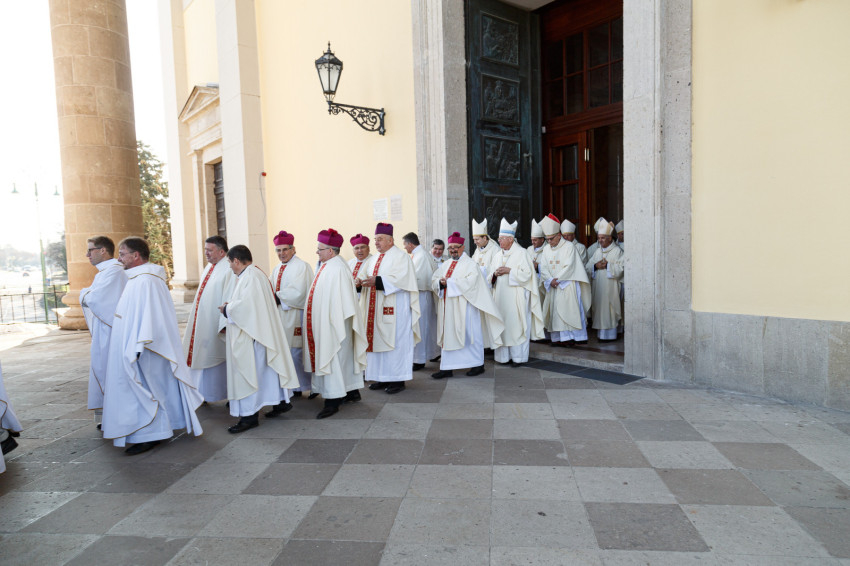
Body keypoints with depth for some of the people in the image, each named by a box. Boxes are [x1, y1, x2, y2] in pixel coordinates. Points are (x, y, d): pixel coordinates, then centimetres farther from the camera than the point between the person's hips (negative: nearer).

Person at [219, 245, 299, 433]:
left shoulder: (251, 277, -19)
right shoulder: (253, 273, 13)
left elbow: (245, 304, -27)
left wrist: (227, 309, -11)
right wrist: (231, 305, 7)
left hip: (251, 334, -11)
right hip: (257, 331, 11)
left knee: (248, 372, -4)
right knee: (267, 367, 18)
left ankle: (249, 415, 4)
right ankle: (282, 401, 29)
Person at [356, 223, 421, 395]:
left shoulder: (401, 257, -4)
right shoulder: (373, 259, 19)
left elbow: (400, 279, -17)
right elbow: (364, 274, 12)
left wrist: (377, 281, -24)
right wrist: (359, 281, -12)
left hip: (394, 309, -7)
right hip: (375, 309, 7)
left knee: (395, 341, -5)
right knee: (378, 340, 8)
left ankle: (398, 379, 3)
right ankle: (383, 377, 17)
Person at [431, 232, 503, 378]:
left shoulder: (470, 264, -3)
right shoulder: (446, 265, 16)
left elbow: (469, 282, -19)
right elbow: (434, 279, 9)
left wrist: (449, 282, -17)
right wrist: (440, 282, -14)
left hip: (464, 307, -6)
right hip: (448, 307, 6)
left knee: (470, 334, 2)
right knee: (448, 335, 5)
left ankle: (478, 365, 16)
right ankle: (447, 368, 10)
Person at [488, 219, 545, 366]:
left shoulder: (521, 253, -3)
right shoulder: (498, 255, 15)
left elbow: (527, 274, -10)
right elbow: (489, 275, 16)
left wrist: (509, 271, -15)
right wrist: (495, 273, -6)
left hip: (515, 297, -6)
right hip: (500, 296, 6)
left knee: (516, 325, -3)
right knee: (502, 325, 5)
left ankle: (518, 356, 5)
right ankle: (504, 355, 12)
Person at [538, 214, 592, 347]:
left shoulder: (569, 246, -4)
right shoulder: (546, 249, 11)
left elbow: (569, 266, -11)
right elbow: (543, 268, 4)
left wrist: (557, 279, -13)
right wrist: (550, 280, -11)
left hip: (567, 284, -5)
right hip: (553, 286, 5)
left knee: (569, 309, -7)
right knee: (554, 310, 1)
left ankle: (569, 337, -4)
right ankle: (557, 338, 3)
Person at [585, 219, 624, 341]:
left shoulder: (617, 251, -3)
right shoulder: (597, 251, 15)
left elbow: (620, 269, -11)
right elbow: (587, 267, 10)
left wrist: (607, 265, -15)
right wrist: (596, 266, -8)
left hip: (610, 287, -6)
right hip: (598, 286, 6)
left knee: (608, 309, -5)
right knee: (598, 308, 6)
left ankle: (610, 334, 2)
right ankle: (601, 334, 12)